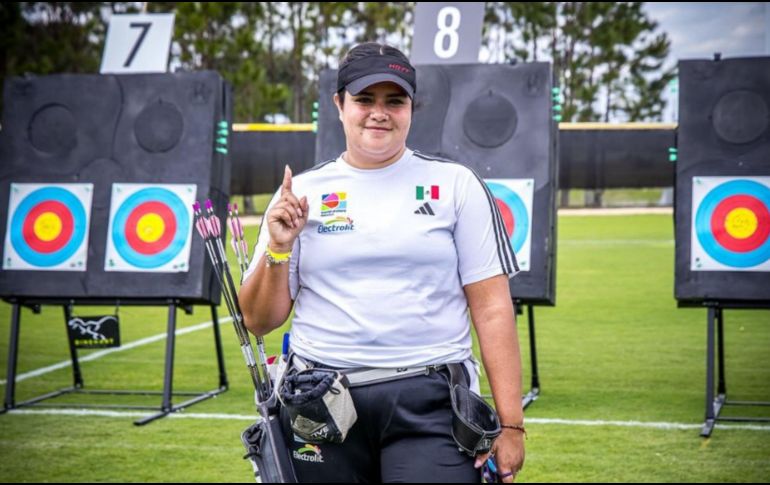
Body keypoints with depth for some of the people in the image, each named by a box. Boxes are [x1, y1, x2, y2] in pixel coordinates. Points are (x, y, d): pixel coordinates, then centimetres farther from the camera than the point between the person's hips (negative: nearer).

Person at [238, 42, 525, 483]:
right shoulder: (301, 193, 8)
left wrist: (511, 423, -5)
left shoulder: (457, 186, 4)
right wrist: (278, 249, -7)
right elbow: (259, 321, 9)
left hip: (430, 402, -1)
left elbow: (492, 309, 0)